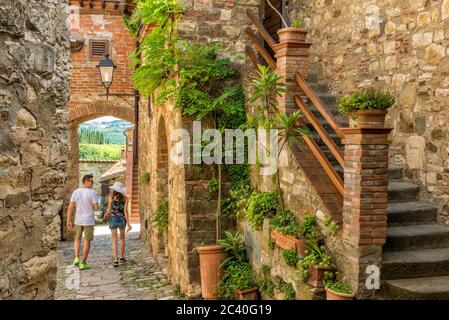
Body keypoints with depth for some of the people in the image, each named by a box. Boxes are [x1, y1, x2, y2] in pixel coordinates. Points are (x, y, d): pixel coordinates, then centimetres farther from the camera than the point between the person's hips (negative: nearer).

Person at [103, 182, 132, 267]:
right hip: (122, 219, 1)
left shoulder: (111, 197, -6)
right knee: (122, 238, 23)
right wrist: (128, 223, -11)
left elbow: (109, 210, -6)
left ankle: (116, 259, -11)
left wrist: (105, 217, 16)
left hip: (112, 219, -1)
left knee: (114, 240, 2)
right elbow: (125, 211, -11)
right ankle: (122, 256, 29)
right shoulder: (125, 198, -5)